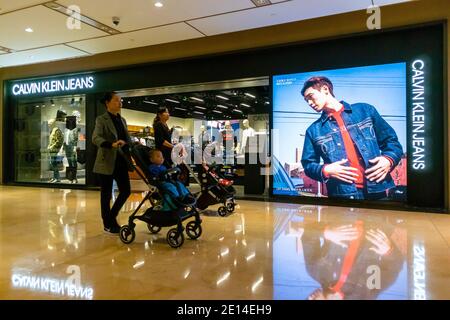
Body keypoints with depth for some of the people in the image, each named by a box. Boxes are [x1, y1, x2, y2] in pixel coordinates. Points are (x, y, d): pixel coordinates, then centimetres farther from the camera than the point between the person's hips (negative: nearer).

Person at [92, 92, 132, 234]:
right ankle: (108, 224, 19)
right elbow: (95, 138, -21)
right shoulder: (101, 119, -6)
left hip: (121, 162, 6)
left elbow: (127, 140, 17)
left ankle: (112, 217, 27)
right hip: (107, 163, -6)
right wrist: (112, 145, -37)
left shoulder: (122, 120, 14)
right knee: (106, 194, 5)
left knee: (126, 191, 7)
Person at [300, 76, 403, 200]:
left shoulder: (365, 110, 8)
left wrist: (389, 159, -7)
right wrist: (325, 170, -10)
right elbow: (308, 165, 9)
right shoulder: (313, 130, 9)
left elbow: (392, 141, 12)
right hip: (342, 194, 0)